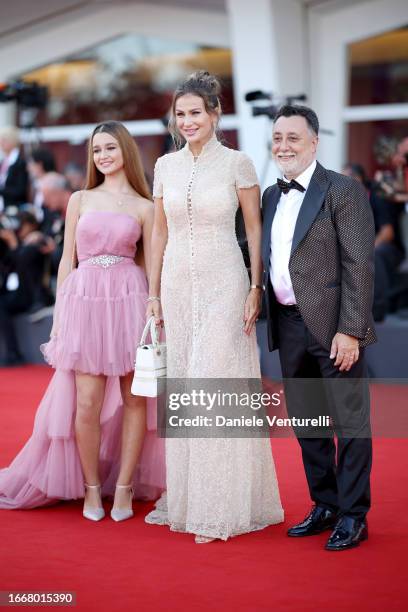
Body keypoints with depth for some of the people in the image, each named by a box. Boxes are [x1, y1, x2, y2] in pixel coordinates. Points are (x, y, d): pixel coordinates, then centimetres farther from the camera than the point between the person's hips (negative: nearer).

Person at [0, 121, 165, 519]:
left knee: (134, 398, 0)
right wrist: (58, 317, 6)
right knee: (87, 402, -5)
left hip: (129, 300, 0)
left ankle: (124, 487, 10)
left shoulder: (144, 208, 8)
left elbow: (152, 266, 7)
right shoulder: (80, 200, 11)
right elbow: (67, 261, 10)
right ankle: (91, 487, 11)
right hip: (84, 299, 0)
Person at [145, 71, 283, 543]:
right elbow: (159, 232, 13)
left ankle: (221, 507, 2)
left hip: (224, 284, -4)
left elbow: (255, 229, -2)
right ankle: (185, 497, 18)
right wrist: (153, 293, 11)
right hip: (178, 285, 5)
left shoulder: (236, 163, -4)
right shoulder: (166, 167, 8)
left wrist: (255, 288, -9)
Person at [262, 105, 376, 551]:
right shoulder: (272, 196, 14)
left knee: (349, 421, 1)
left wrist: (349, 330, -18)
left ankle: (353, 516, 11)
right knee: (306, 422, 14)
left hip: (334, 327, -7)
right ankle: (324, 506, 27)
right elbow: (269, 262, 15)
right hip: (289, 326, 7)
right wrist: (271, 322, 7)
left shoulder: (344, 192, -8)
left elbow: (359, 267, -13)